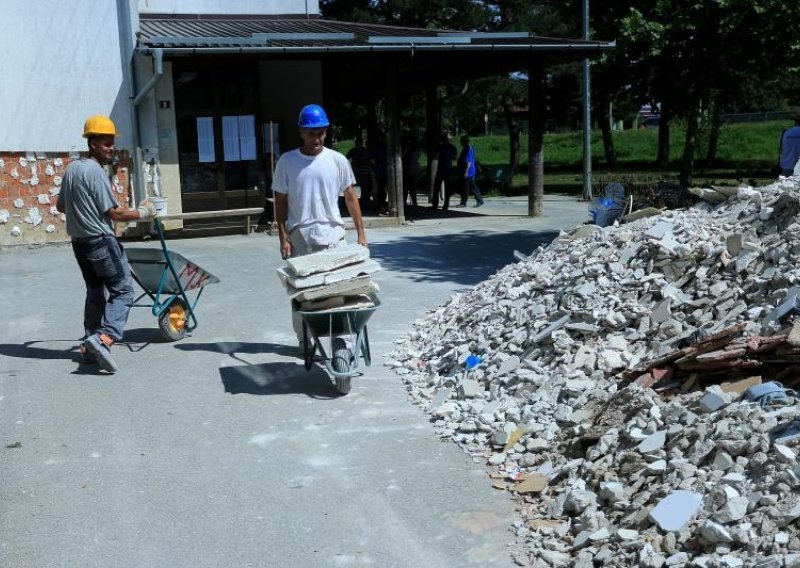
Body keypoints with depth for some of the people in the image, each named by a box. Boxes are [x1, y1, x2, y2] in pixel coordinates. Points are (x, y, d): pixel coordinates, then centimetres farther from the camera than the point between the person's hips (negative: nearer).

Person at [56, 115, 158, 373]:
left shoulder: (71, 169, 12)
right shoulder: (96, 171, -16)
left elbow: (60, 206, 21)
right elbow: (115, 212, -17)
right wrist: (141, 213, -4)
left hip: (79, 242, 9)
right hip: (101, 241, -9)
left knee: (95, 291, 17)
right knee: (123, 290, -5)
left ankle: (89, 344, 18)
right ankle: (104, 337, -22)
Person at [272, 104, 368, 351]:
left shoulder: (337, 160, 0)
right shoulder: (287, 162, -1)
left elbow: (350, 196, 5)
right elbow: (280, 201, 3)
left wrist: (360, 233, 1)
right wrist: (283, 238, -3)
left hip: (331, 235, 0)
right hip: (299, 237, 0)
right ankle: (303, 340, 18)